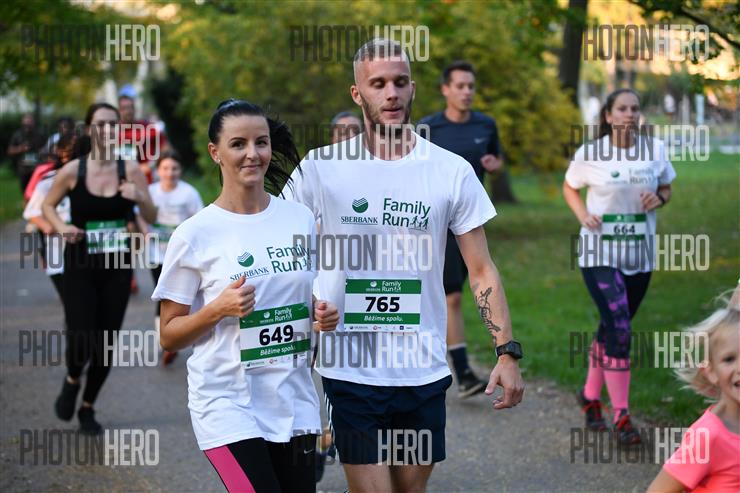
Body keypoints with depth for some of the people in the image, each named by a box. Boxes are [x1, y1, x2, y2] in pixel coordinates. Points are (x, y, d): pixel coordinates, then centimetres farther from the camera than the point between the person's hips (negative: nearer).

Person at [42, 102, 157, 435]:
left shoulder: (130, 170, -3)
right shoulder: (72, 171, -7)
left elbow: (152, 218, 1)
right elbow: (48, 205, 8)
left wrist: (140, 199, -19)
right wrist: (62, 228, -11)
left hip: (117, 268, 2)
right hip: (80, 267, -2)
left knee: (107, 343, 5)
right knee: (81, 341, -12)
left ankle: (87, 408, 27)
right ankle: (72, 381, 24)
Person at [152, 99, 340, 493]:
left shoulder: (301, 219, 5)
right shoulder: (195, 234, -7)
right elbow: (168, 336, -3)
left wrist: (324, 314, -3)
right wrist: (220, 308, -19)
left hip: (294, 400, 4)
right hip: (227, 404, -4)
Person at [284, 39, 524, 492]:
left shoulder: (452, 172, 0)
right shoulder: (321, 167, -3)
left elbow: (483, 271, 3)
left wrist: (508, 352, -6)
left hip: (424, 370, 2)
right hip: (350, 369, -2)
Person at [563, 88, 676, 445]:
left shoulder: (654, 150, 1)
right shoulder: (589, 154, -7)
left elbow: (666, 186, 14)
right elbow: (570, 188, 8)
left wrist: (659, 198, -9)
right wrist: (583, 215, -10)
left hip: (640, 253, 4)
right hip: (600, 252, -4)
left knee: (612, 328, 15)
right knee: (619, 327, -15)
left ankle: (590, 395, 36)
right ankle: (621, 416, -10)